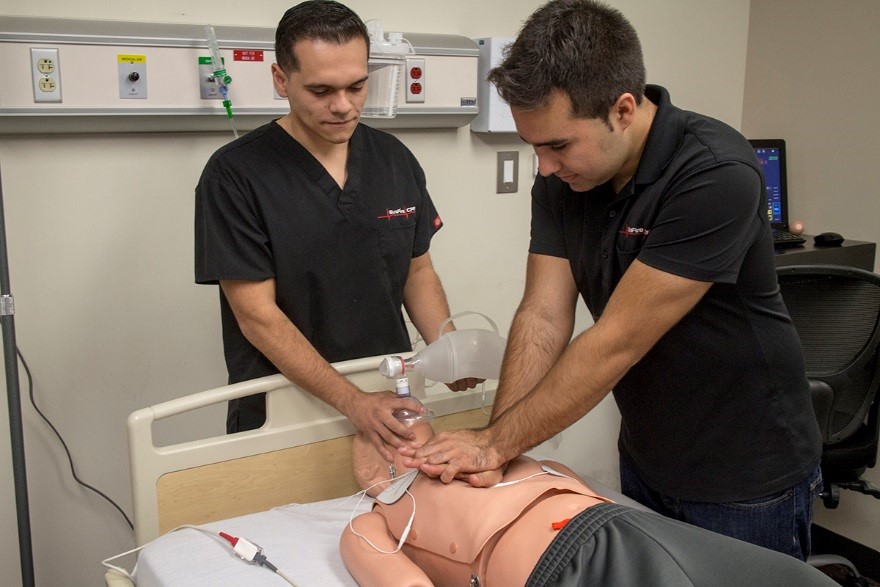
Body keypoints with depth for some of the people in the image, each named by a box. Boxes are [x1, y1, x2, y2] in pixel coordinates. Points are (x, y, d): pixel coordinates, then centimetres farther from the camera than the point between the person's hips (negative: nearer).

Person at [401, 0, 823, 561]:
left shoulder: (715, 175, -29)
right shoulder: (562, 178, -8)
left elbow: (617, 342, -28)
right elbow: (543, 316, -11)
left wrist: (495, 442, -22)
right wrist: (491, 443, -21)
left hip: (748, 476, -6)